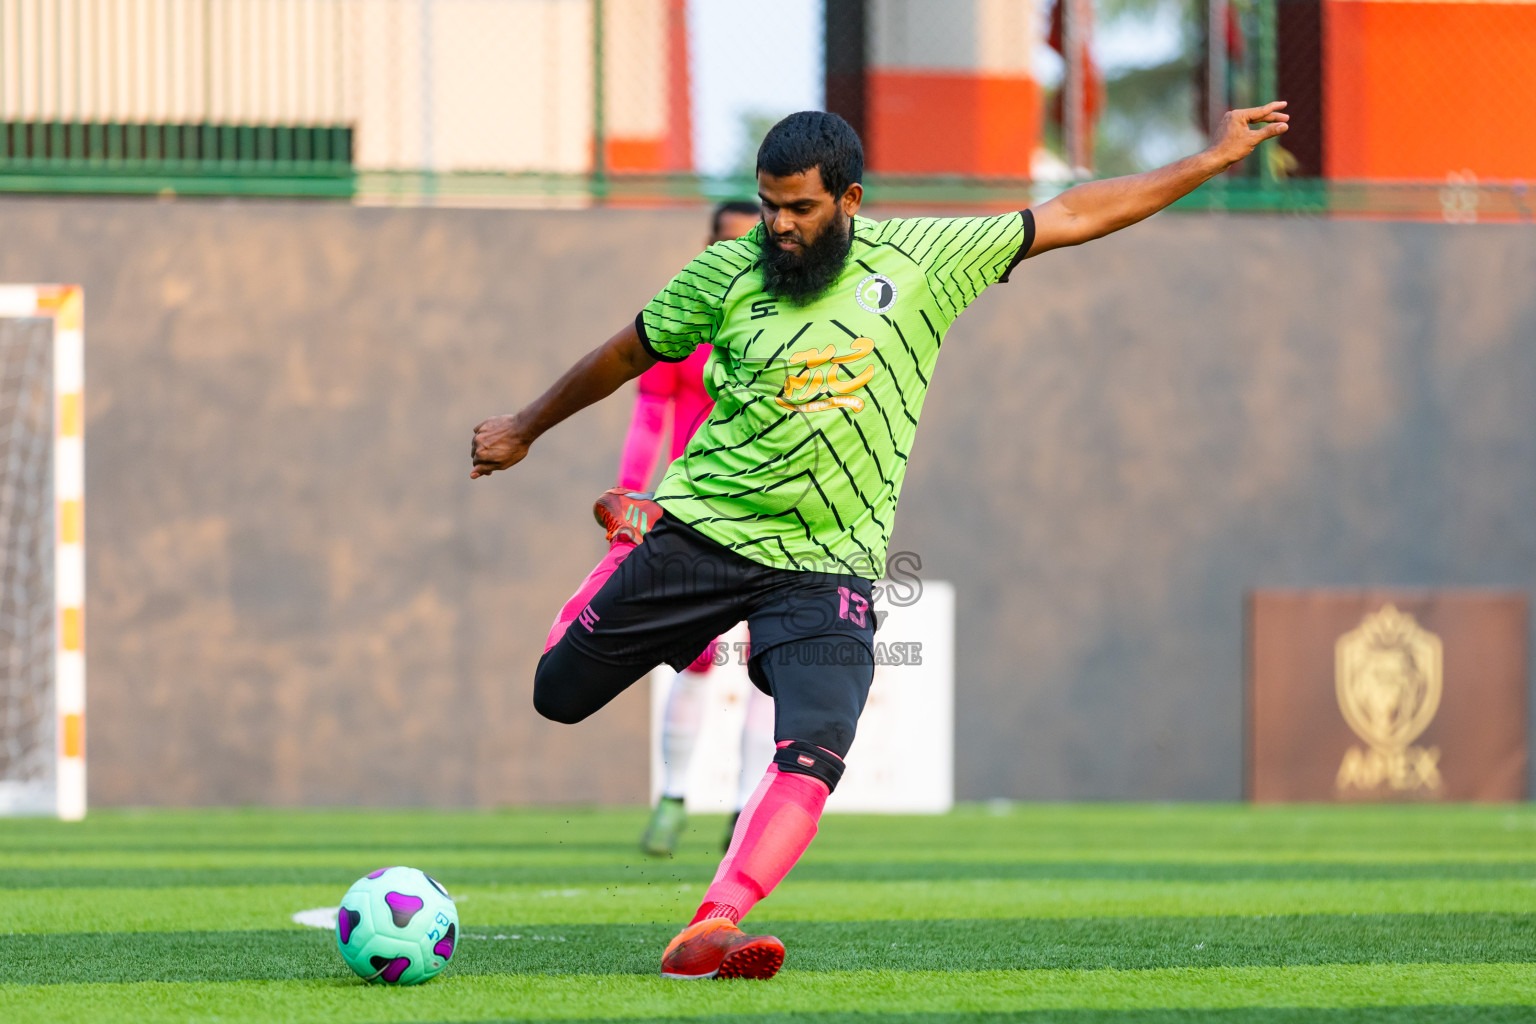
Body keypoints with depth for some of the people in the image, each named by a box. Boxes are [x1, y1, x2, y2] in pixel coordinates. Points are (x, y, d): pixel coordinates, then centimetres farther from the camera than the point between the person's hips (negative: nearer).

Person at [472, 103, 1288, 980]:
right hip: (704, 527, 1)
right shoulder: (727, 275, -2)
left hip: (828, 562, -1)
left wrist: (1211, 162, 4)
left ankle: (709, 933, -28)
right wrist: (525, 429, 26)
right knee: (556, 693, 9)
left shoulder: (920, 259, -1)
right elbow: (632, 352, 14)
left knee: (813, 759, -22)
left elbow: (1067, 218, 4)